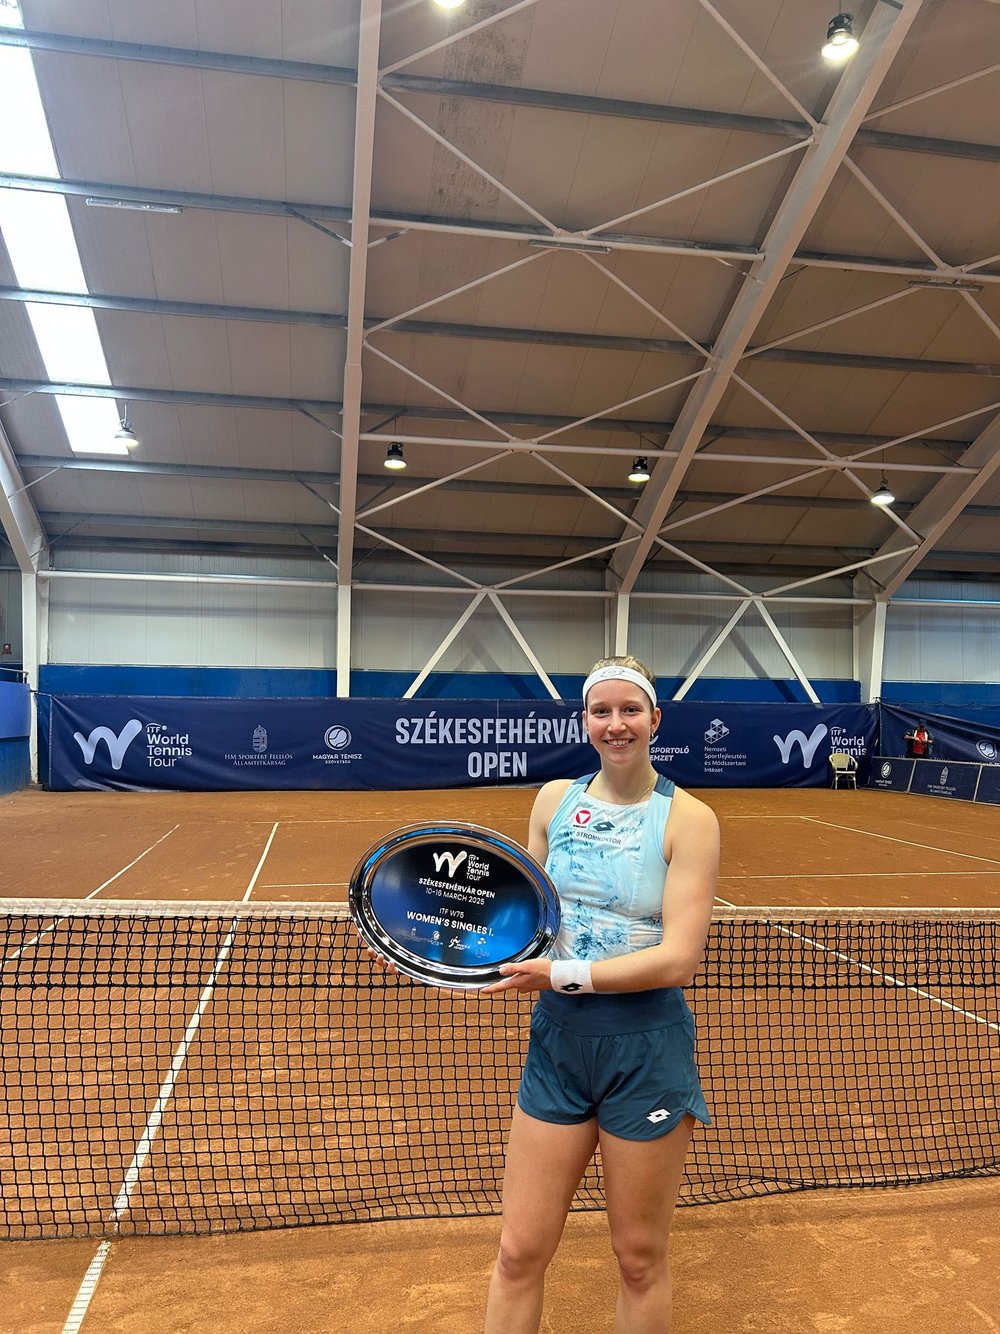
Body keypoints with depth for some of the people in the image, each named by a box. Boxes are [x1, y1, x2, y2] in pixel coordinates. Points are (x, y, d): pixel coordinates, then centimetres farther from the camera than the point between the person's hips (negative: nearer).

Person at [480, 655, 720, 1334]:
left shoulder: (689, 818, -10)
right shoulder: (555, 799, 2)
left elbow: (679, 959, -17)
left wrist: (563, 974, -23)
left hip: (647, 1049, -3)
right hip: (558, 1040, 3)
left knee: (640, 1259, 15)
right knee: (520, 1253, 11)